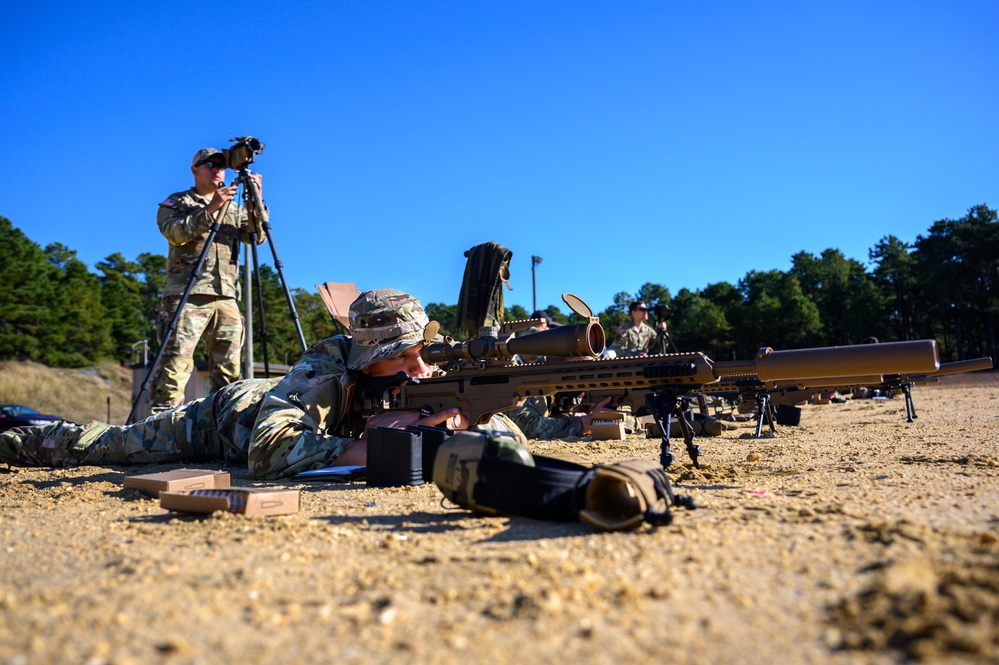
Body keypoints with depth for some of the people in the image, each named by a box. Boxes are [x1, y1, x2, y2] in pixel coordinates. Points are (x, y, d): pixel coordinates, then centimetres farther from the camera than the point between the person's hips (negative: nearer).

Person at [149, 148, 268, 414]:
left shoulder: (234, 208, 25)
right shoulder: (176, 202, 13)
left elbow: (257, 236, 9)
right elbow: (174, 232, -7)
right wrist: (210, 209, -16)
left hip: (226, 296, 4)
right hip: (186, 294, -4)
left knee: (229, 367, 1)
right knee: (176, 362, -14)